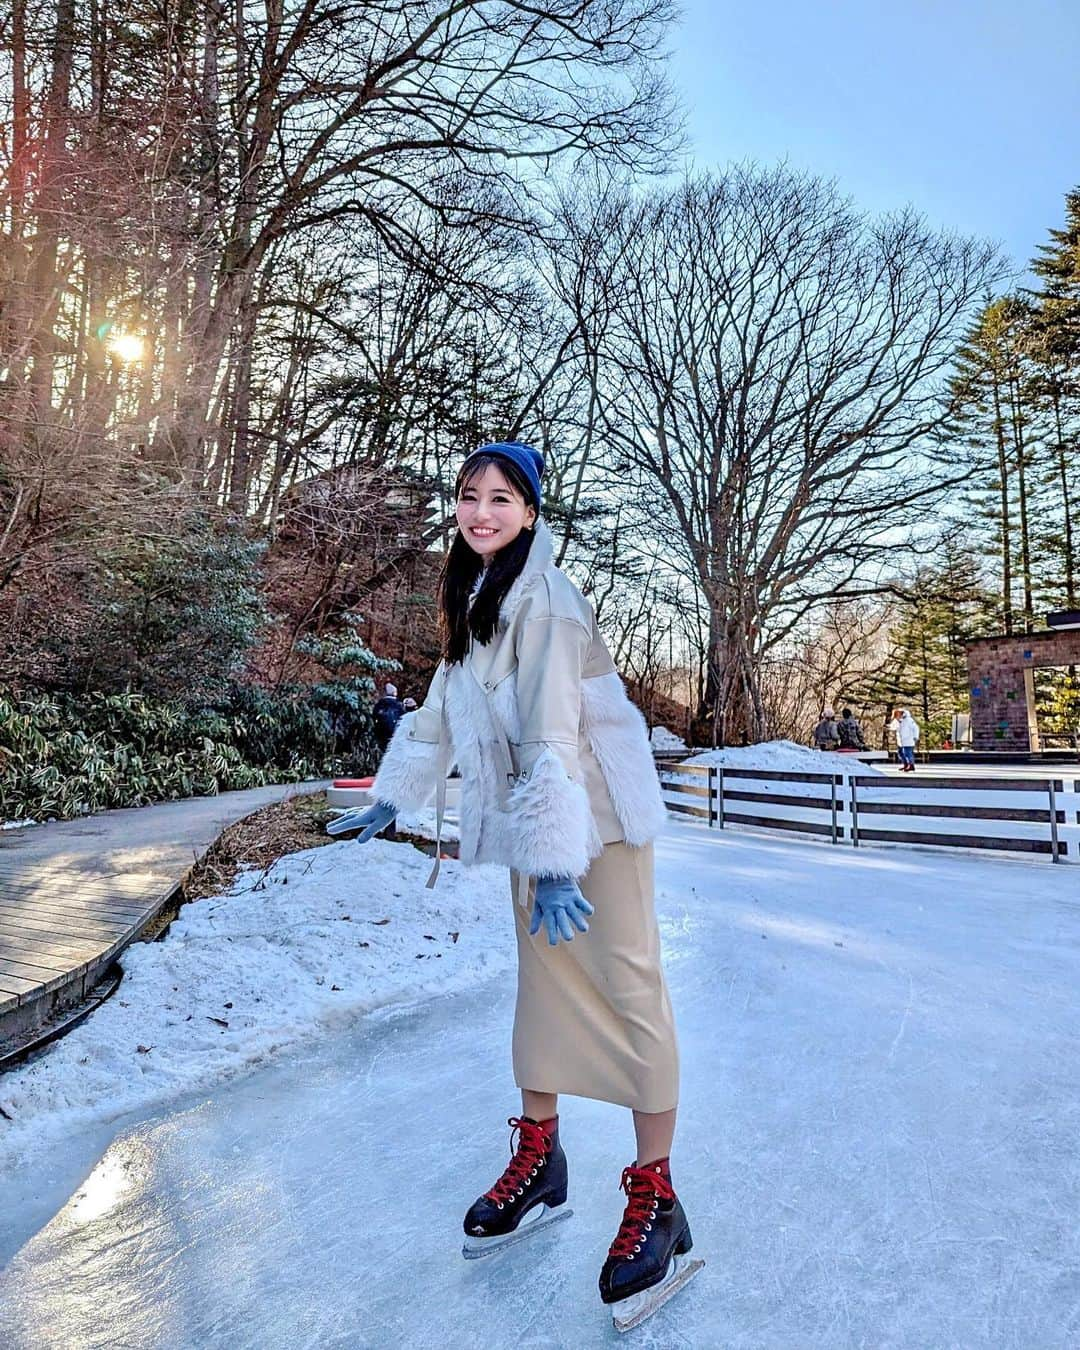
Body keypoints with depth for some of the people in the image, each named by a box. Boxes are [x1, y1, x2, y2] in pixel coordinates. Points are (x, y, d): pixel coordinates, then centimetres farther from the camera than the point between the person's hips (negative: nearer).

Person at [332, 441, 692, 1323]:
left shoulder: (542, 598, -17)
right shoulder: (474, 598, 11)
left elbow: (555, 733, -25)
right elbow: (445, 705, 19)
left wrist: (556, 859, -28)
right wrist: (395, 794, 23)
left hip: (596, 815, -8)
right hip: (534, 821, 8)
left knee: (624, 987, -4)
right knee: (540, 978, 15)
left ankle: (658, 1204, 11)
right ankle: (539, 1164, 31)